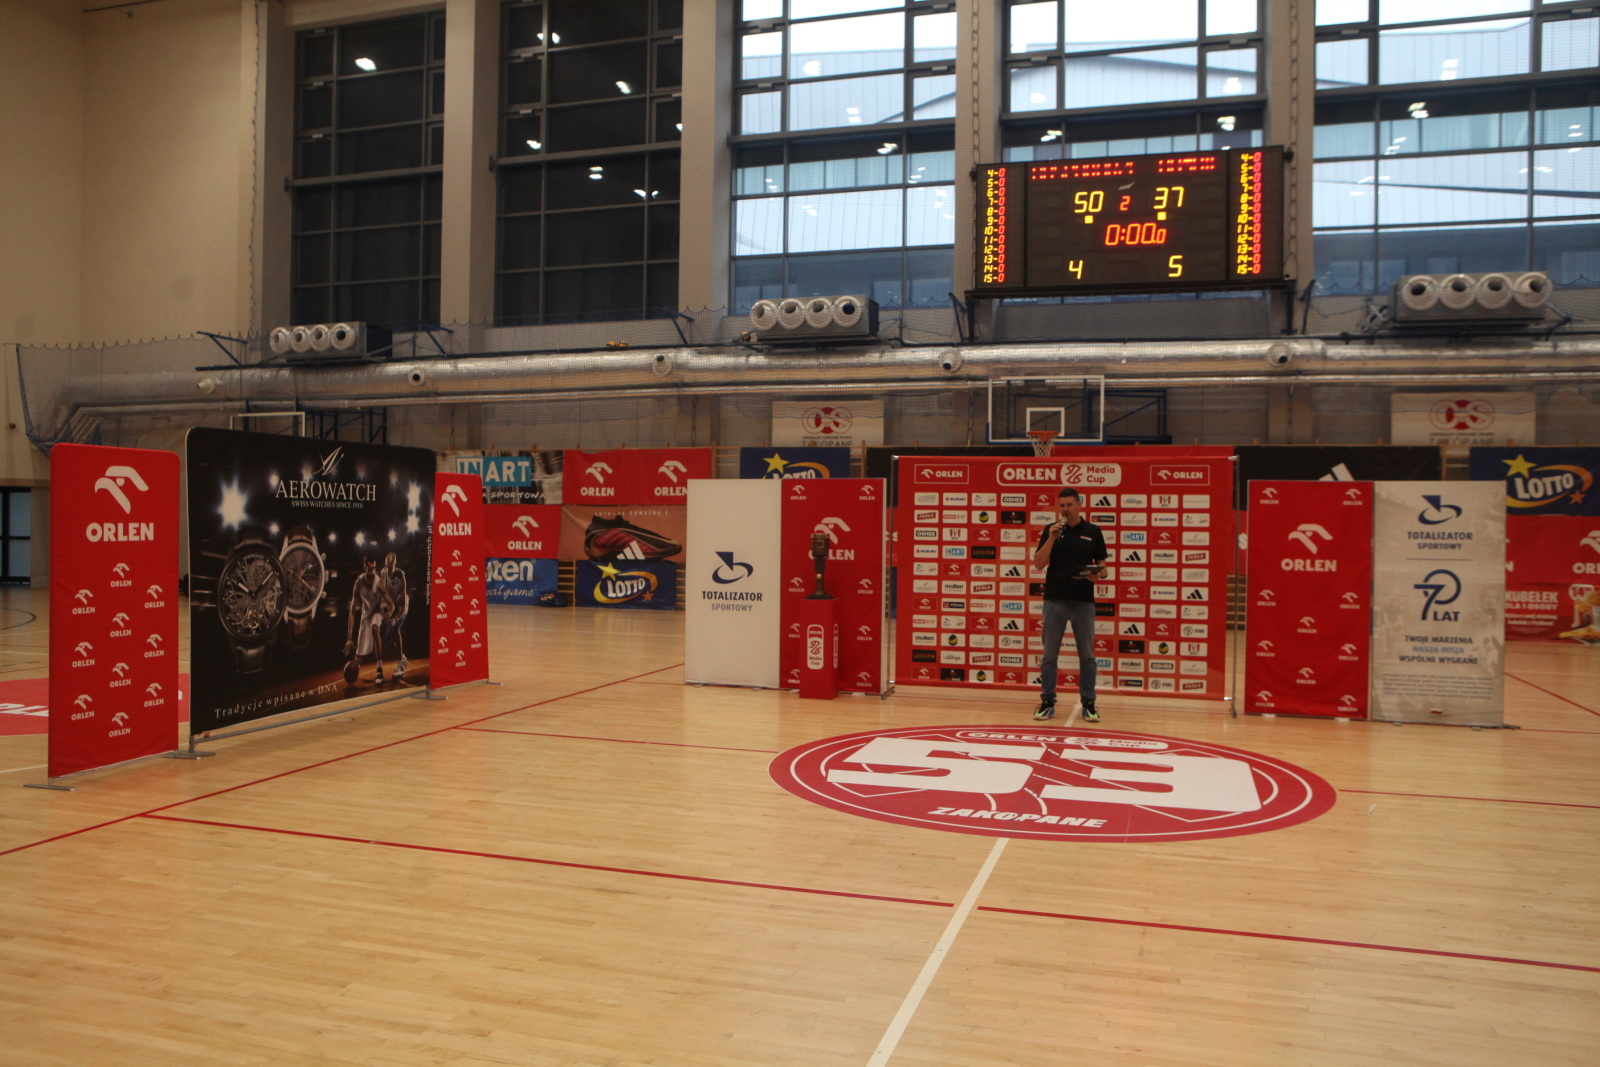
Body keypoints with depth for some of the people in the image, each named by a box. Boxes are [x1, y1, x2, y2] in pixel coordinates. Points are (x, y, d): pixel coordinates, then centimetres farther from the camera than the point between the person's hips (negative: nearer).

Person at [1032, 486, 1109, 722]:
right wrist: (1051, 538, -15)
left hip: (1083, 601, 0)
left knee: (1087, 655, 5)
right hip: (1054, 600, 0)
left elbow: (1102, 563, 9)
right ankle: (1047, 702, 13)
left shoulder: (1093, 531, 5)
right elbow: (1038, 564, -4)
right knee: (1049, 654, 4)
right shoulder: (1051, 530, 4)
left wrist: (1099, 573, -14)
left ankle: (1088, 704, 13)